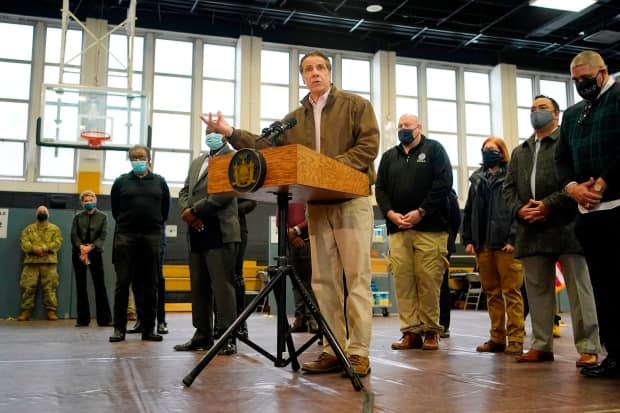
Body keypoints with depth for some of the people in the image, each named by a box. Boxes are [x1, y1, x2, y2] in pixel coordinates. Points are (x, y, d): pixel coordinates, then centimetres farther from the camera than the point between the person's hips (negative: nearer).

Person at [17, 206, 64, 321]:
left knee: (49, 287, -4)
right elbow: (24, 243, 2)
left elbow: (57, 243, 0)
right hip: (31, 261, 1)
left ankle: (51, 311, -1)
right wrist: (35, 249, -16)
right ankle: (26, 311, 5)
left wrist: (44, 248, -15)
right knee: (28, 287, -2)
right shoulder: (28, 229, 17)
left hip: (49, 261, -1)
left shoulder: (55, 228, 14)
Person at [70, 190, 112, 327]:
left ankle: (104, 319, -3)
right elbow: (73, 235, 1)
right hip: (78, 253, 2)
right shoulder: (78, 217, 9)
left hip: (96, 253, -2)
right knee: (81, 285, 4)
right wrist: (81, 247, -16)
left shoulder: (102, 217, 5)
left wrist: (91, 247, -17)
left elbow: (103, 236, -4)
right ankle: (83, 319, 9)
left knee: (100, 285, -5)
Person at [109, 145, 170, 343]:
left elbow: (165, 209, 14)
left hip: (152, 237, 1)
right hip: (126, 237, -1)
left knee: (151, 285, 3)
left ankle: (149, 328, 10)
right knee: (122, 283, -1)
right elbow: (115, 209, 14)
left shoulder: (160, 182, 10)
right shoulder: (121, 182, 8)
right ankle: (119, 328, 6)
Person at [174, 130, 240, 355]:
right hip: (197, 234, 8)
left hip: (220, 233, -8)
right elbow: (184, 191, 18)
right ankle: (203, 335, 17)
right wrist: (187, 211, -3)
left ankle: (227, 338, -3)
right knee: (199, 287, 10)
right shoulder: (196, 162, 23)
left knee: (222, 285, -8)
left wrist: (195, 211, -11)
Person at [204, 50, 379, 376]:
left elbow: (368, 145, -6)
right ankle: (333, 350, 11)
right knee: (324, 280, 5)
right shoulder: (294, 119, 18)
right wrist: (231, 133, -2)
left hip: (351, 200, -5)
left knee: (357, 278, -6)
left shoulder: (356, 105, 5)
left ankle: (358, 352, -4)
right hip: (316, 205, 5)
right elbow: (267, 146, 10)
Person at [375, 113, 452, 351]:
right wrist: (391, 213, -5)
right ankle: (411, 331, 2)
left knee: (428, 280, -6)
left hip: (429, 228, -4)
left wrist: (421, 212, -11)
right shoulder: (389, 157, 20)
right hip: (398, 229, 4)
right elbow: (380, 189, 13)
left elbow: (443, 182, -3)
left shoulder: (433, 149, 9)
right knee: (403, 280, -2)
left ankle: (430, 331, 4)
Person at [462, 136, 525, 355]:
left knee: (511, 292, -4)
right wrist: (468, 239, 9)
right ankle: (497, 338, 16)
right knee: (491, 293, 9)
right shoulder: (477, 179, 18)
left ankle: (515, 339, 0)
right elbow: (469, 210, 18)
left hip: (505, 244, -6)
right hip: (483, 244, 6)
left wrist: (513, 239, -15)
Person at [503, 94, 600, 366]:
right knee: (537, 289, 7)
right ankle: (541, 345, 14)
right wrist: (519, 209, -3)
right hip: (531, 229, 6)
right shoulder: (519, 152, 23)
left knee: (578, 287, -4)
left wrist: (549, 205, -15)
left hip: (565, 226, -5)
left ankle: (588, 347, -1)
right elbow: (509, 187, 17)